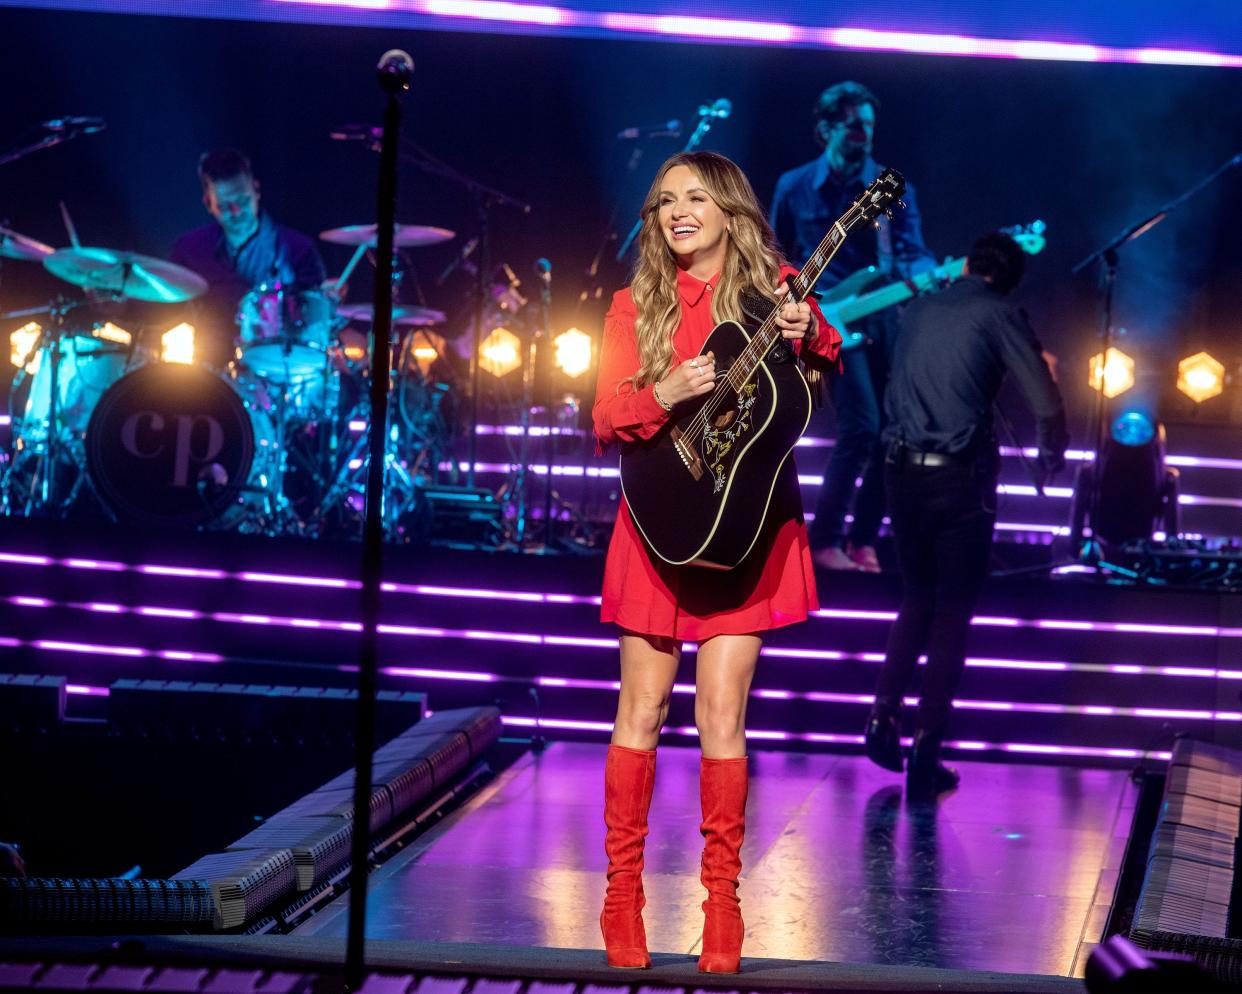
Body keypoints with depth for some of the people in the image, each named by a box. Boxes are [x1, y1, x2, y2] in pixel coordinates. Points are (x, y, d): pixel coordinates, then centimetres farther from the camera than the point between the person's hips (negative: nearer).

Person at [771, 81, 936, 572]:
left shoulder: (893, 187, 5)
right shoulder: (795, 187, 3)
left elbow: (911, 251, -7)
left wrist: (924, 274, -28)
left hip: (886, 315, 3)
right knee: (861, 427, -17)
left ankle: (863, 540, 15)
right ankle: (826, 540, -5)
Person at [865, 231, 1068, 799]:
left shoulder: (917, 311, 14)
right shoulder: (999, 314, 0)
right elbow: (1046, 404, -5)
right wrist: (1052, 455, 13)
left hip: (902, 470, 4)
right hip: (960, 477, -4)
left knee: (917, 601, 21)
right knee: (952, 614, 3)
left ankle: (884, 713, 6)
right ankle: (925, 756, -1)